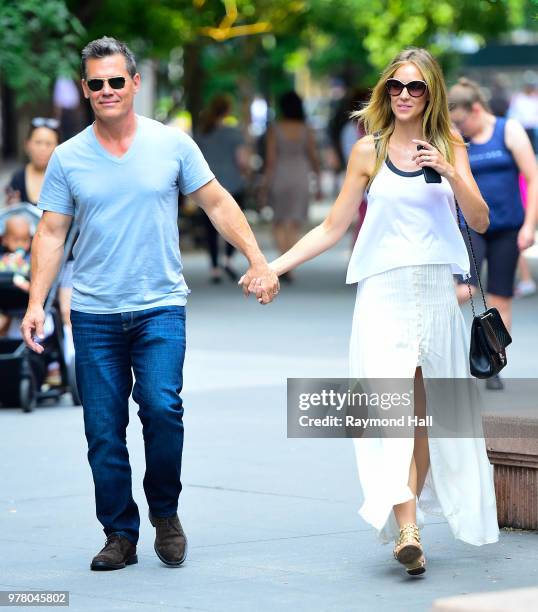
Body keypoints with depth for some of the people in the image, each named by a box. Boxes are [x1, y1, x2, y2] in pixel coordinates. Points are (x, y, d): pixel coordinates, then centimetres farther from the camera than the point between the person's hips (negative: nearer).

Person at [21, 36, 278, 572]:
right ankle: (120, 536, 13)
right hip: (94, 314, 2)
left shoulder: (172, 144, 2)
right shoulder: (68, 158, 4)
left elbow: (218, 205, 8)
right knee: (104, 431, 1)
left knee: (162, 408, -18)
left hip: (160, 308, -1)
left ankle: (165, 512, 4)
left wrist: (258, 262, 1)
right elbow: (51, 233, 5)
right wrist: (36, 302, -4)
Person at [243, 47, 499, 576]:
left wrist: (449, 173, -12)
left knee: (422, 412, 2)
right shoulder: (370, 150, 6)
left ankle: (407, 525, 9)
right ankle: (407, 530, -24)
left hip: (437, 293, 2)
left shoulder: (449, 147, 9)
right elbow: (333, 227, 10)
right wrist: (272, 267, 4)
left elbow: (480, 221, 3)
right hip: (384, 291, -2)